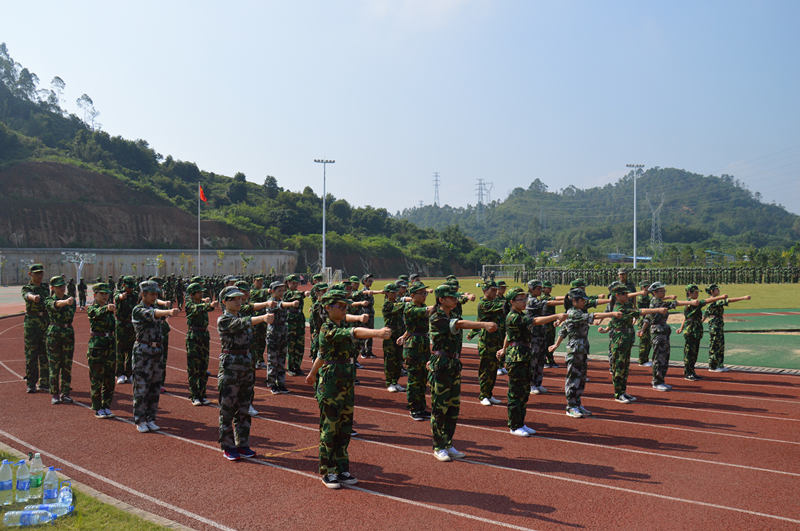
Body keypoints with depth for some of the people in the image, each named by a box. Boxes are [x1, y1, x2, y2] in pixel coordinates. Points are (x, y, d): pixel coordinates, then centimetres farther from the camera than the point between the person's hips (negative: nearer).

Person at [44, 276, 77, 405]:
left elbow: (70, 316, 0)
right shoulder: (49, 300, -5)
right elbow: (56, 304, -29)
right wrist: (66, 302, -48)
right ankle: (55, 394, 11)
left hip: (68, 334, 3)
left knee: (67, 365, 5)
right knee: (54, 365, 1)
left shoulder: (71, 300, 6)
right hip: (54, 335, -3)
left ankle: (65, 393, 13)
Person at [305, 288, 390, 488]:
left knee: (344, 429, 12)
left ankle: (342, 470, 22)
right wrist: (378, 333, -49)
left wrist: (312, 373, 35)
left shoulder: (341, 325, 10)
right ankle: (327, 472, 15)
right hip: (330, 385, -8)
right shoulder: (327, 330, -17)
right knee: (329, 430, 3)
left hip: (347, 385, 8)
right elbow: (354, 333, -35)